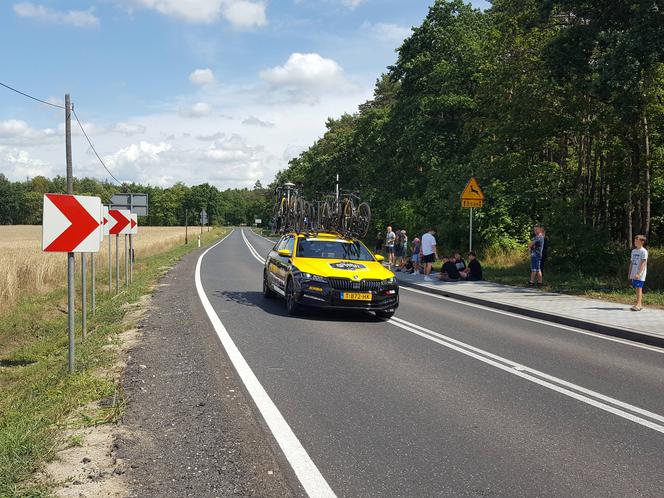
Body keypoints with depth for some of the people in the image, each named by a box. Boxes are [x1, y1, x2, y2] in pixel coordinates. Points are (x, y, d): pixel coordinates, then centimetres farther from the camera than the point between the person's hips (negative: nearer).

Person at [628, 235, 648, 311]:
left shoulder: (644, 251, -8)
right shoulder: (633, 251, 16)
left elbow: (643, 263, -16)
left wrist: (639, 273, -23)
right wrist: (629, 273, 16)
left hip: (640, 274, -8)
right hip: (633, 274, 8)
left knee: (639, 288, -12)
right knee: (637, 289, 9)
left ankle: (638, 304, -16)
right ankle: (640, 304, 14)